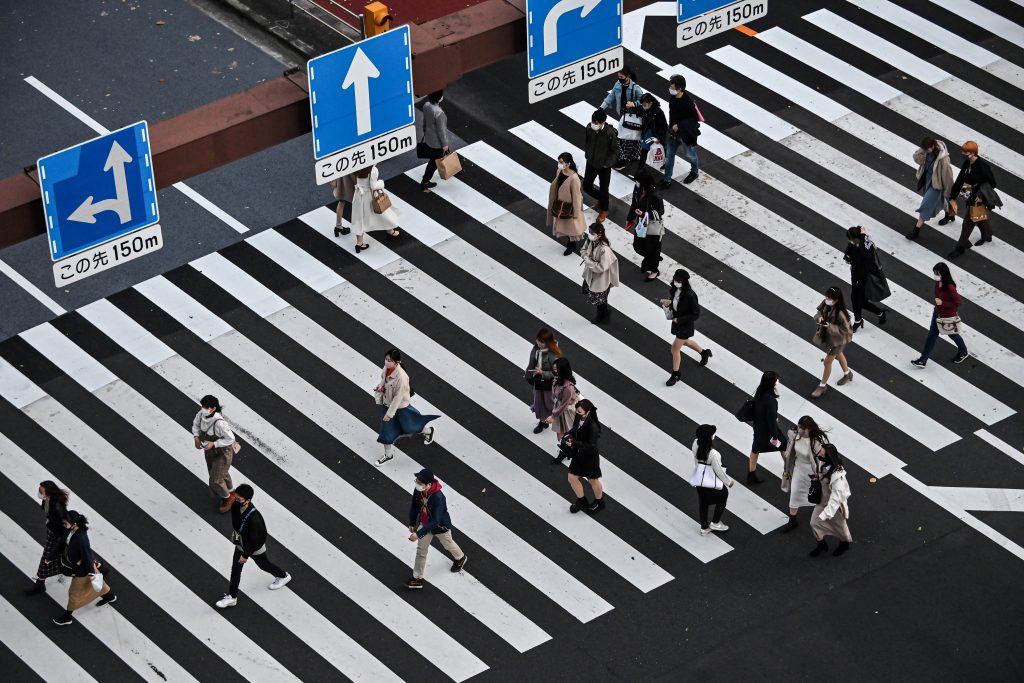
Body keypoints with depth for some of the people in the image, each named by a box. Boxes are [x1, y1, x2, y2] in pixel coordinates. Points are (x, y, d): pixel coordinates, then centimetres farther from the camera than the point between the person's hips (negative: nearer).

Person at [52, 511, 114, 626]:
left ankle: (67, 618, 32)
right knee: (97, 582, 32)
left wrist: (91, 573, -18)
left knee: (75, 592, 13)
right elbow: (62, 544, 0)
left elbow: (87, 555, -29)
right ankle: (109, 596, 58)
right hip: (76, 565, 8)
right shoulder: (70, 531, -16)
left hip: (81, 569, -8)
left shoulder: (81, 539, -40)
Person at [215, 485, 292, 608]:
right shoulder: (235, 506, -22)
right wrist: (235, 535, 18)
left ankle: (284, 576, 52)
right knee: (235, 570, 14)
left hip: (255, 547, -6)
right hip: (240, 544, 6)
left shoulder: (254, 518, -43)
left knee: (264, 565, 23)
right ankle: (232, 597, 30)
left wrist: (246, 554, -20)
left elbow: (255, 539, -30)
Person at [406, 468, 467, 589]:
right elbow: (415, 506, -3)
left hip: (441, 526, -5)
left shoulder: (438, 498, -44)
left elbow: (435, 522, -43)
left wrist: (419, 534, -45)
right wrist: (412, 523, 7)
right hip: (425, 524, 5)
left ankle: (460, 558, 58)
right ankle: (417, 579, 26)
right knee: (421, 550, 12)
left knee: (448, 544, 26)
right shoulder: (418, 490, -24)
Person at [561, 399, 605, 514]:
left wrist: (574, 444, -35)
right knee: (572, 478, 15)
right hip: (578, 455, 7)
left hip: (590, 457, -7)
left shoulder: (592, 426, -33)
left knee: (593, 480, 17)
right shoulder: (579, 419, -12)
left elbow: (591, 446, -30)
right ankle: (582, 501, 40)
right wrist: (569, 435, -13)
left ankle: (599, 502, 43)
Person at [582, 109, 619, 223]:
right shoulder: (589, 128, -15)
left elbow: (615, 151, -14)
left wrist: (607, 164, -17)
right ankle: (601, 200, 44)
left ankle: (604, 210, 38)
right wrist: (587, 153, 4)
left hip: (604, 166, -5)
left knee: (603, 189, 10)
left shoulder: (610, 133, -27)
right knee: (587, 187, 14)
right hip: (591, 163, 5)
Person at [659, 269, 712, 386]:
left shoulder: (690, 296, -31)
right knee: (685, 341, 30)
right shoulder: (674, 290, -11)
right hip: (676, 322, 8)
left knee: (675, 348, 0)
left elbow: (696, 314, -24)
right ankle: (704, 353, 57)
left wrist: (679, 319, -24)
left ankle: (675, 375, 19)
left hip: (685, 325, -8)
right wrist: (667, 302, -15)